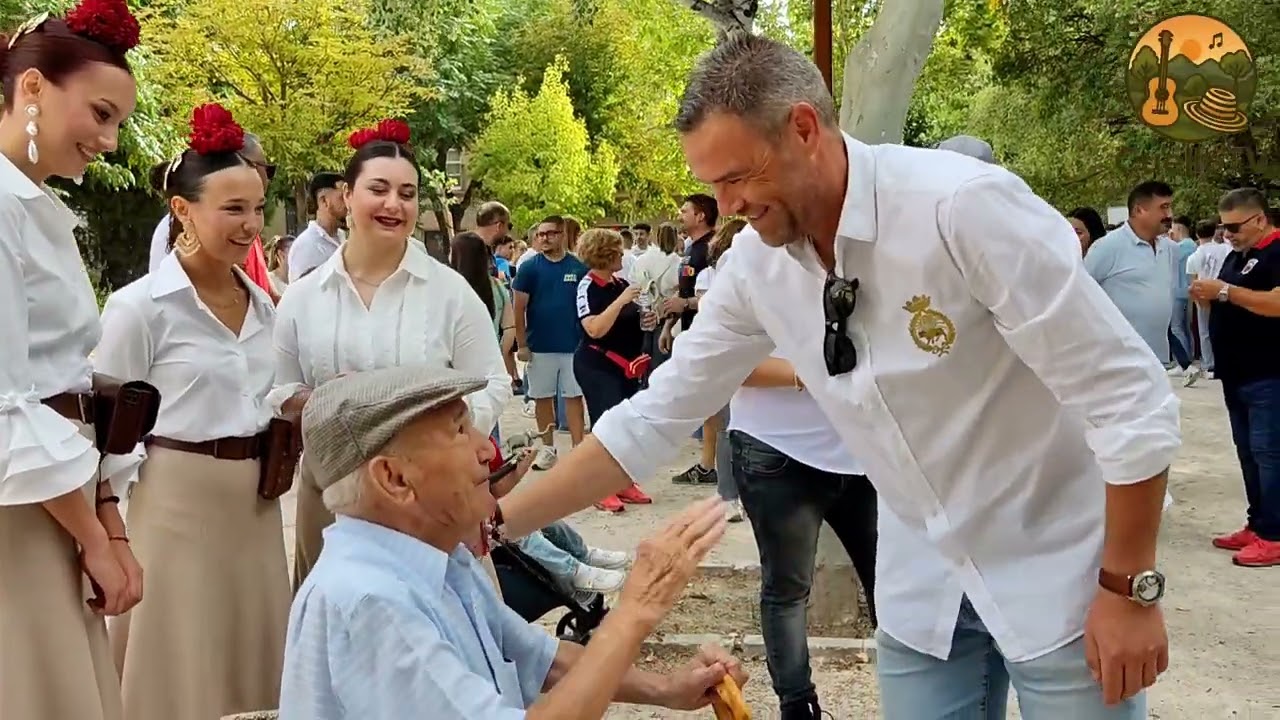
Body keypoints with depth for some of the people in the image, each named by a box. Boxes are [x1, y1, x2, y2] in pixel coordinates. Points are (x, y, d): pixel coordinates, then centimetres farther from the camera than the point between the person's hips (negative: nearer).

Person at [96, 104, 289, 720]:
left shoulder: (262, 304, 8)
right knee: (183, 669, 5)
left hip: (257, 504, 6)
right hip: (180, 503, -6)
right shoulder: (139, 306, -12)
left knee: (253, 666, 15)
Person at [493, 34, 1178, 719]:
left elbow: (1131, 396, -21)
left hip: (1055, 572, -5)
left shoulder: (965, 205, -25)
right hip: (923, 581, 5)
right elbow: (654, 416, 1)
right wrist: (497, 523, -4)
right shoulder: (754, 265, -7)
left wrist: (1128, 588, -16)